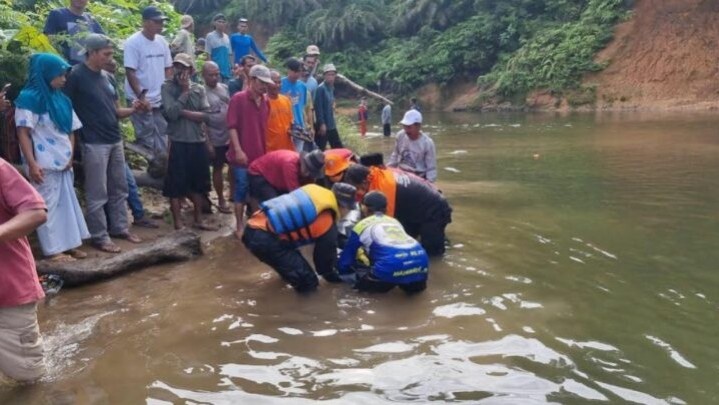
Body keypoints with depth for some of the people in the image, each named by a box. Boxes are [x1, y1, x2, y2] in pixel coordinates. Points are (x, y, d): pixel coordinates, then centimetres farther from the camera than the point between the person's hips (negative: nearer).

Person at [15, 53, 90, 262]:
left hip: (63, 162, 7)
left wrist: (71, 155, 2)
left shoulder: (62, 100, 12)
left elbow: (71, 130, 15)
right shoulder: (29, 99, -8)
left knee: (67, 202, 10)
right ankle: (53, 249, 7)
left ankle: (70, 243, 19)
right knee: (48, 204, 0)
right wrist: (32, 164, -18)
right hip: (44, 164, -7)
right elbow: (23, 134, -12)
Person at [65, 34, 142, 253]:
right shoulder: (76, 75, -10)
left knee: (119, 188, 13)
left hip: (115, 141, 7)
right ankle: (99, 237, 8)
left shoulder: (106, 77, 12)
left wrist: (132, 109, -3)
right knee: (97, 193, -1)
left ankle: (120, 227, 25)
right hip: (94, 144, -7)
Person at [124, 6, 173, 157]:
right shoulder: (133, 42, -12)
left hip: (160, 99, 6)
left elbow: (168, 68, 13)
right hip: (141, 100, -6)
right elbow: (130, 72, -15)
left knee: (162, 137, 12)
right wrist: (141, 97, -19)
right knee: (146, 139, 0)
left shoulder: (162, 41, 7)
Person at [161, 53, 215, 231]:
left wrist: (184, 112, -14)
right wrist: (185, 91, -11)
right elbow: (171, 113, -17)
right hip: (178, 142, -4)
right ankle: (178, 221, 12)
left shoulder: (199, 88, 6)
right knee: (176, 183, 2)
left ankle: (198, 219, 25)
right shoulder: (167, 87, -3)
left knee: (198, 183, 12)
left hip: (199, 141, 4)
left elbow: (206, 116, -5)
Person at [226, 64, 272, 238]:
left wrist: (266, 150, 14)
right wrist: (238, 150, -19)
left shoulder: (266, 102, 10)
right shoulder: (238, 99, -8)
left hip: (260, 155, 6)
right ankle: (240, 227, 10)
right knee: (242, 189, 1)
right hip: (243, 155, -5)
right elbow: (232, 126, -12)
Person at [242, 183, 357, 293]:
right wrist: (331, 275, 28)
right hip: (265, 240, -9)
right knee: (307, 282, -3)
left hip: (253, 227, 9)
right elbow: (326, 251, 7)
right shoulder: (327, 223, -7)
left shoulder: (314, 191, 14)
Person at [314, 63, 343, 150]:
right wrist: (322, 123, -22)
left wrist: (333, 121, 18)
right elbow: (318, 108, -19)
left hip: (331, 125, 9)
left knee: (338, 148, 14)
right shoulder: (321, 88, -14)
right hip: (323, 125, -9)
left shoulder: (332, 88, 12)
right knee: (320, 150, -2)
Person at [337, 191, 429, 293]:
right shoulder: (395, 221, 34)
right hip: (420, 261, 4)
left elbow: (345, 261, 26)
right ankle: (414, 283, 13)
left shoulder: (361, 226, 21)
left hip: (392, 266, -4)